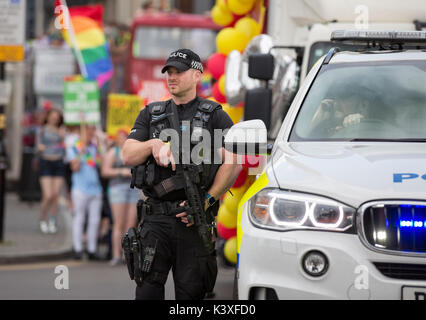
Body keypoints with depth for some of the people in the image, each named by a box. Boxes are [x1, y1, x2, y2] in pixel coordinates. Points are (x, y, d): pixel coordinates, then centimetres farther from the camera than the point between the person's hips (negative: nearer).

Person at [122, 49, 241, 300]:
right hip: (156, 216, 2)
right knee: (148, 286, -10)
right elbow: (128, 156, 9)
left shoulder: (214, 116, 8)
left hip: (195, 219, -2)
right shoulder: (151, 115, 19)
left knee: (190, 290, -2)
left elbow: (234, 163, -3)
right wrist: (153, 144, -12)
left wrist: (207, 201, -11)